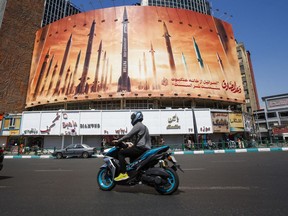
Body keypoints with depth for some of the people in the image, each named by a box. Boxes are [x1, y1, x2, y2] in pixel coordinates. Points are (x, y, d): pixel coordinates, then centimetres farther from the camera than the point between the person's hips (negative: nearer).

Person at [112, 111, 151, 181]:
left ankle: (123, 174, -16)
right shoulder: (143, 126, 24)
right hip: (145, 148, 10)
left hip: (140, 148, -10)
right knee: (131, 155, 32)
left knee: (121, 153, -8)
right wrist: (133, 145, 31)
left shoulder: (138, 125, -6)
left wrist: (118, 141, -6)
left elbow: (129, 135, -14)